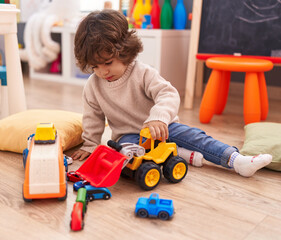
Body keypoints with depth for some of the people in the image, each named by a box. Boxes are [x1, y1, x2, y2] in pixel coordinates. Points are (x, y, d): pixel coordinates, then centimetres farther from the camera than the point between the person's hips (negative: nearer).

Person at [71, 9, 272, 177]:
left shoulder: (142, 73, -17)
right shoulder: (93, 86, -6)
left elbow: (168, 94, -28)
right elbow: (93, 118, 6)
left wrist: (158, 118, -47)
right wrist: (90, 145, 8)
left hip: (159, 127, -1)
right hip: (128, 135, 2)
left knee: (192, 135, -22)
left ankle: (236, 160, -26)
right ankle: (180, 154, -31)